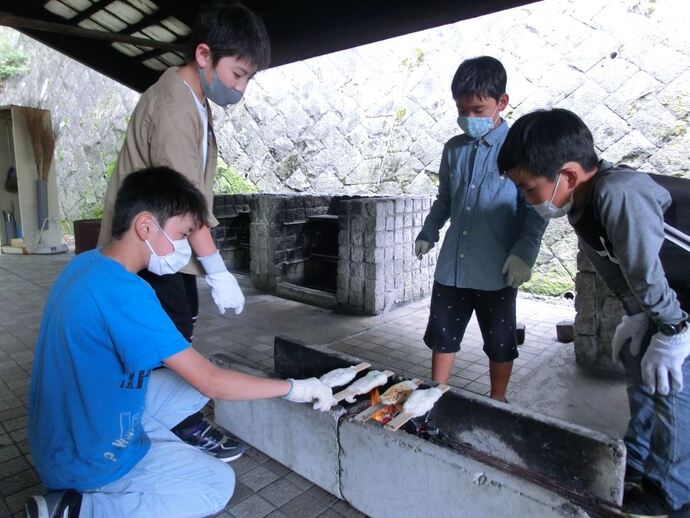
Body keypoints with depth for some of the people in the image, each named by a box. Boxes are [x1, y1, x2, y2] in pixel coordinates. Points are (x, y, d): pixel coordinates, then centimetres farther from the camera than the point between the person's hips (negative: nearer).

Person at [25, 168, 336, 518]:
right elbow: (213, 383, -28)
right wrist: (295, 388, -16)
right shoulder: (125, 292, -31)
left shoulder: (85, 264, -2)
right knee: (219, 484, 5)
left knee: (194, 380, 13)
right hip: (88, 460, -8)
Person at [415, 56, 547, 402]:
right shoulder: (453, 149, 8)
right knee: (442, 334, 13)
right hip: (452, 266, 4)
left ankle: (497, 402, 34)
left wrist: (524, 251, -16)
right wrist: (428, 232, 9)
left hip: (496, 271, -4)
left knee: (499, 341, 13)